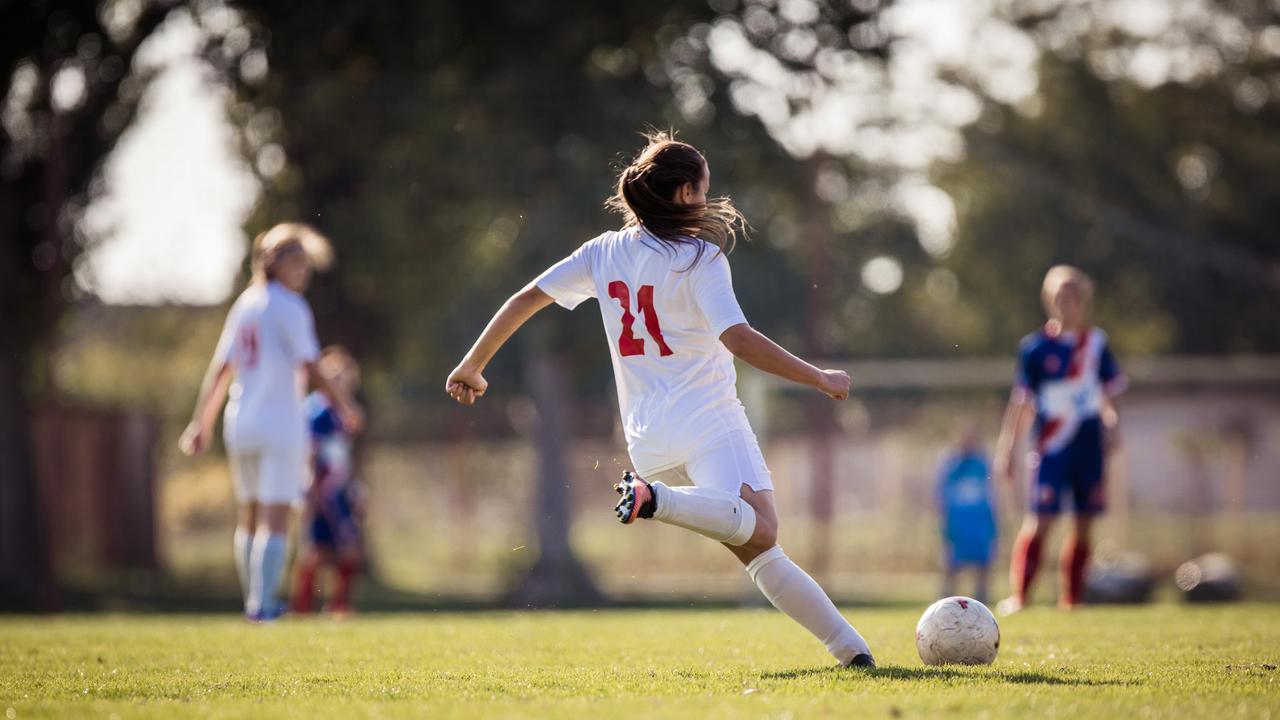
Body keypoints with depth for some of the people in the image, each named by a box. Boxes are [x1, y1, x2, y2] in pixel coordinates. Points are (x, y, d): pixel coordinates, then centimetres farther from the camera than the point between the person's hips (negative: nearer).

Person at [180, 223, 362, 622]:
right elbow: (310, 368, -13)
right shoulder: (289, 307, -9)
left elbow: (220, 368, 12)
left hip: (240, 422, 7)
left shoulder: (244, 304, 11)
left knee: (250, 516, 15)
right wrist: (345, 403, -1)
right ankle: (261, 603, -11)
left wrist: (201, 422, 14)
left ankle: (255, 601, 20)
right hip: (280, 422, -7)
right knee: (275, 518, -6)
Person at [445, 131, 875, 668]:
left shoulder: (604, 252, 13)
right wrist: (821, 380, -7)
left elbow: (526, 299, 13)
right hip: (707, 421, -7)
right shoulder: (700, 257, -5)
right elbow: (739, 340, -16)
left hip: (648, 439, 7)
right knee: (758, 528, -29)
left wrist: (471, 367, 24)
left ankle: (847, 645, 3)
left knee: (760, 550, 8)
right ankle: (657, 500, -44)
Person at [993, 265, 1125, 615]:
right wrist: (1006, 450, -1)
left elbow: (1109, 390, 17)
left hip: (1090, 445, 4)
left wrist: (1112, 424, 1)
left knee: (1084, 524, 5)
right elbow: (1021, 403, 0)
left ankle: (1071, 599, 14)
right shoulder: (1036, 346, -2)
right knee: (1040, 520, -12)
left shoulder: (1096, 342, 7)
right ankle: (1018, 595, -9)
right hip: (1052, 448, -4)